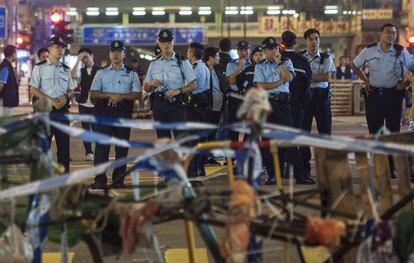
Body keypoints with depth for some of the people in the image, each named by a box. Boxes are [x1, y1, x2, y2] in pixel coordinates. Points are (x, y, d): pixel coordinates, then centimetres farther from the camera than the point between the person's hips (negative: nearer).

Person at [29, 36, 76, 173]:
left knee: (64, 143, 5)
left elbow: (71, 90, 17)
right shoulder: (39, 68, -2)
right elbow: (33, 90, -6)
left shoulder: (66, 69, 13)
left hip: (62, 109, 4)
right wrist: (51, 100, -15)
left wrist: (66, 97, -6)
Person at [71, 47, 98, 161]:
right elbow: (73, 75, -13)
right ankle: (88, 152, 15)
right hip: (83, 103, 4)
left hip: (96, 104, -4)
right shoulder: (81, 71, 8)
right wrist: (78, 60, -13)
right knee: (86, 128, 7)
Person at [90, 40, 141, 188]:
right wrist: (110, 95, -12)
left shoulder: (131, 73, 10)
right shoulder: (102, 73, 11)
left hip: (123, 112, 0)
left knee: (122, 147, 2)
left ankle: (118, 180, 8)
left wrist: (122, 96, -13)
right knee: (102, 146, -5)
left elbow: (137, 94, 3)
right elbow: (93, 93, 3)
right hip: (104, 111, 0)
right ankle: (100, 180, -3)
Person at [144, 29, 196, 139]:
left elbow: (193, 84, -2)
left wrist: (178, 90, -18)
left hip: (176, 103, -4)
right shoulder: (154, 64, 14)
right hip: (158, 104, 4)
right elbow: (146, 88, 16)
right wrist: (151, 84, -7)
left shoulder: (182, 62, 2)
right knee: (163, 139, 8)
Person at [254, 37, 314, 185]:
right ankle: (271, 175, 9)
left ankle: (300, 174, -9)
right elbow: (261, 86, -4)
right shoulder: (260, 67, 10)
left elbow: (289, 78, -6)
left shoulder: (286, 62, 13)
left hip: (283, 102, 0)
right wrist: (280, 81, -3)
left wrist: (279, 62, -7)